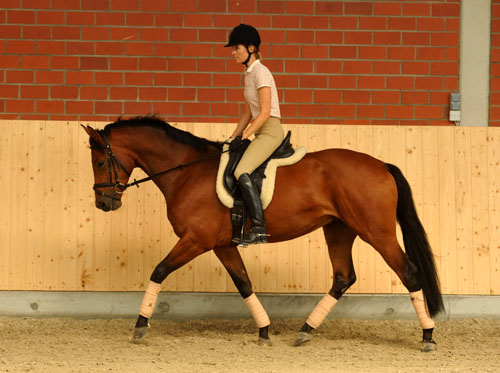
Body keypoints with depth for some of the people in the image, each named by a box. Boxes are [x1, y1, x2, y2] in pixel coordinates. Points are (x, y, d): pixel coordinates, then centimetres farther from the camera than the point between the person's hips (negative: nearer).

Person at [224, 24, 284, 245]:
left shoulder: (261, 73, -12)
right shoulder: (249, 74, 17)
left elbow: (265, 112, -19)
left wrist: (243, 137, -20)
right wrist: (232, 139, 16)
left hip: (270, 132, -10)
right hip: (261, 134, 10)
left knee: (242, 174, -26)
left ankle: (259, 230, -27)